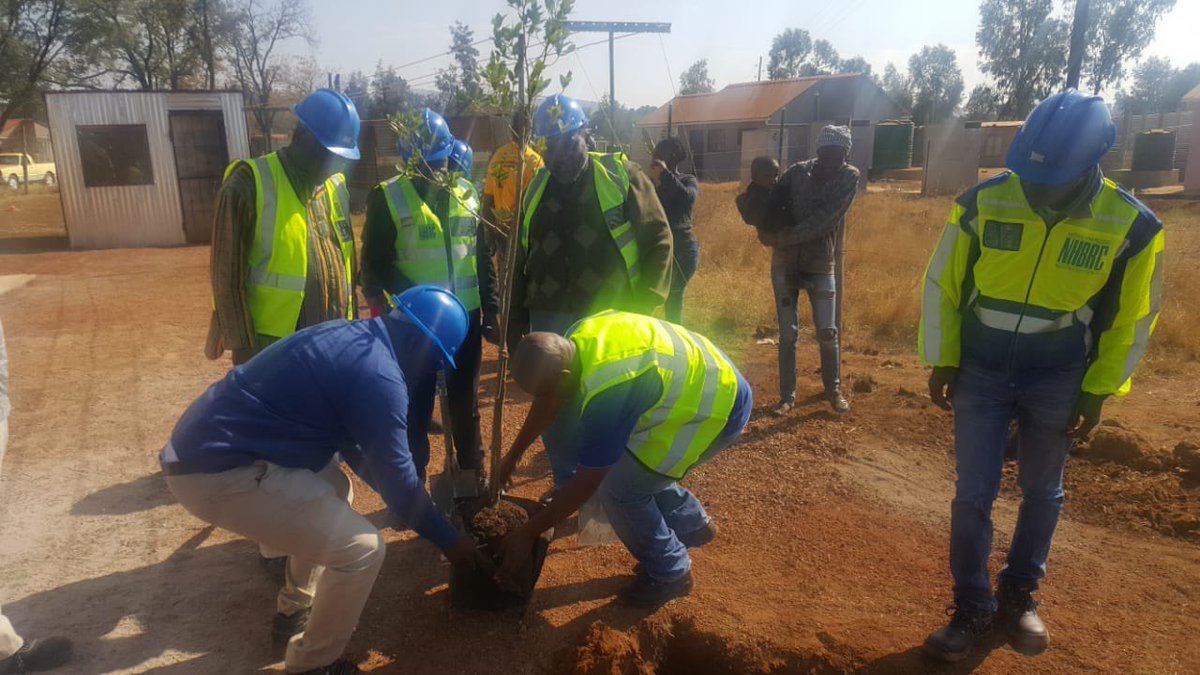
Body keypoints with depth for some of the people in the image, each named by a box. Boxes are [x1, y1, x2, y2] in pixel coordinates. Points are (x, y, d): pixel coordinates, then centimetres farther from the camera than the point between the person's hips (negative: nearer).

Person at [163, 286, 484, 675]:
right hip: (216, 472, -10)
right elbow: (396, 478, -11)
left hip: (206, 442, 10)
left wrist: (409, 500, 26)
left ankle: (295, 612, 39)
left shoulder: (353, 338, 11)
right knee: (362, 549, -8)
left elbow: (353, 444, 22)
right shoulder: (379, 375, -18)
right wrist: (449, 540, 3)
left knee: (334, 492, 27)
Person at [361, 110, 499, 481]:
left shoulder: (467, 192, 5)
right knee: (415, 409, 7)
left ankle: (473, 476, 34)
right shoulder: (387, 197, -7)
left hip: (465, 318, 4)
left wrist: (491, 307, 7)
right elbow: (372, 264, -7)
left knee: (466, 403, 17)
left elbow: (483, 256, 10)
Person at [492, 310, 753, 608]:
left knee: (618, 488, -7)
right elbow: (547, 403, 8)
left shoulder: (607, 393, -34)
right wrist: (514, 455, 17)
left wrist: (526, 533, -12)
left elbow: (585, 485, -23)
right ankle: (692, 525, 36)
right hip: (703, 374, 9)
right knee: (634, 467, 17)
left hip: (719, 408, -9)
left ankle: (670, 573, 14)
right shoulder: (577, 339, -10)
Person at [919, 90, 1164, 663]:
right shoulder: (984, 202, -14)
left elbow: (1132, 316, 0)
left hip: (1057, 378, 1)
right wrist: (941, 362, -2)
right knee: (973, 493, 1)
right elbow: (941, 283, -3)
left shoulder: (1130, 224, -13)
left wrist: (1098, 391, -1)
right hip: (980, 369, -1)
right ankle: (973, 605, 18)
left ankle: (1020, 594, 35)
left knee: (1042, 492, 15)